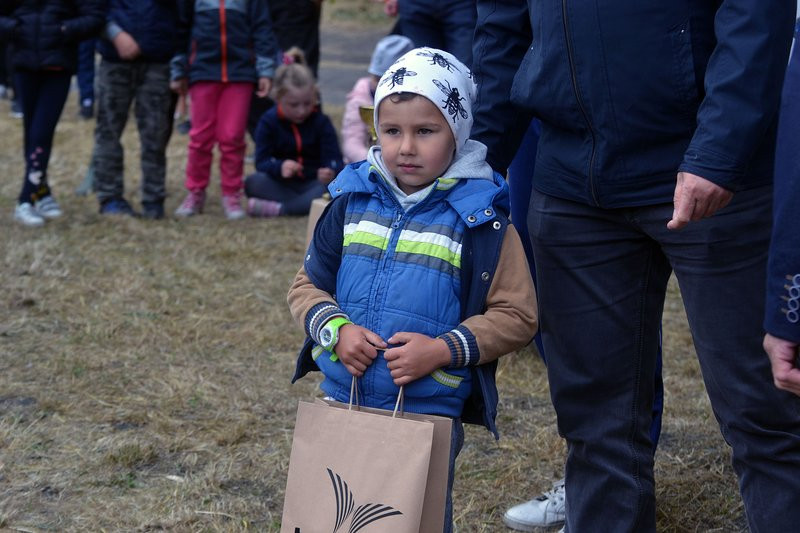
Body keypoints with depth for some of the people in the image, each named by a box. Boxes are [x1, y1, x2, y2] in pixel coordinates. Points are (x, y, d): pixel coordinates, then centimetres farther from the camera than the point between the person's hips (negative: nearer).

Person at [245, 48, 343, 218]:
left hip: (313, 183, 0)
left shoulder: (321, 122, -2)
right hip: (281, 185, 0)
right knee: (253, 183, -29)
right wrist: (279, 167, -37)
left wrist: (331, 171, -38)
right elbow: (262, 161, -12)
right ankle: (310, 204, -32)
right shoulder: (268, 122, -3)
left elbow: (334, 159, -11)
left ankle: (279, 209, -34)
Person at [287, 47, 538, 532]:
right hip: (343, 402, 4)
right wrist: (336, 330, -11)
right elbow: (308, 286, 9)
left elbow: (517, 316, -9)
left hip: (431, 414, -4)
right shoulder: (351, 202, 2)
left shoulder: (481, 219, -9)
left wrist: (443, 350, -20)